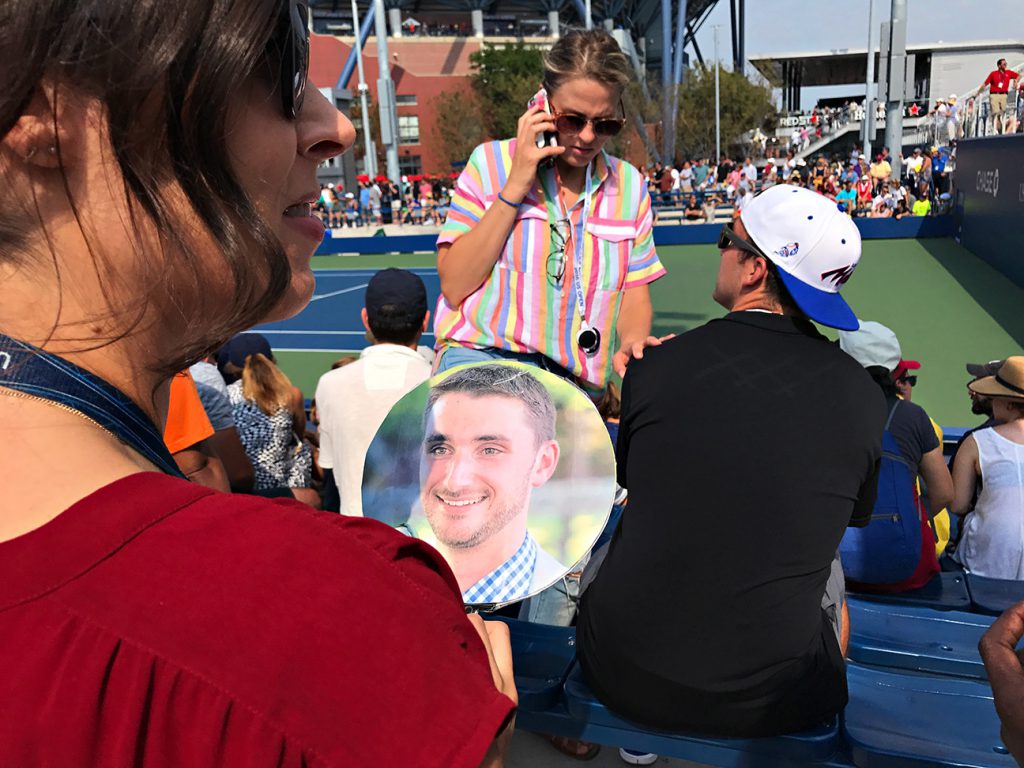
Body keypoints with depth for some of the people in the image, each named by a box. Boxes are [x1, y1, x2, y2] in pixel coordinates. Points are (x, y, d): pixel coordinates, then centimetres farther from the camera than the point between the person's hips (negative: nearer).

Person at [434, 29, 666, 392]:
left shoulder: (629, 185, 12)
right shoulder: (490, 162, 4)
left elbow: (634, 295, 12)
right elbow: (454, 287, -4)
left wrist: (631, 341, -11)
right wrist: (514, 189, -9)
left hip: (576, 382, 6)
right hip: (480, 355, -5)